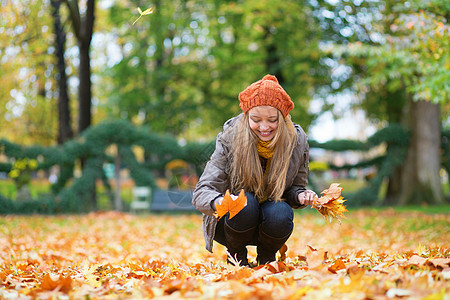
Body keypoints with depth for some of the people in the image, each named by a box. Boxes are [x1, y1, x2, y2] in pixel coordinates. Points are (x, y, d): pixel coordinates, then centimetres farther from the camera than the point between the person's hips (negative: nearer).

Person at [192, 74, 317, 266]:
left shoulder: (297, 141, -11)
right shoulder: (230, 140, -19)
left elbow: (295, 187, 3)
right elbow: (201, 192, -24)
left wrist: (301, 196, -23)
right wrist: (218, 202, -48)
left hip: (270, 222, 2)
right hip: (231, 221, -2)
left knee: (281, 212, -31)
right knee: (245, 202, -33)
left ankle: (266, 258, 2)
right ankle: (236, 256, -3)